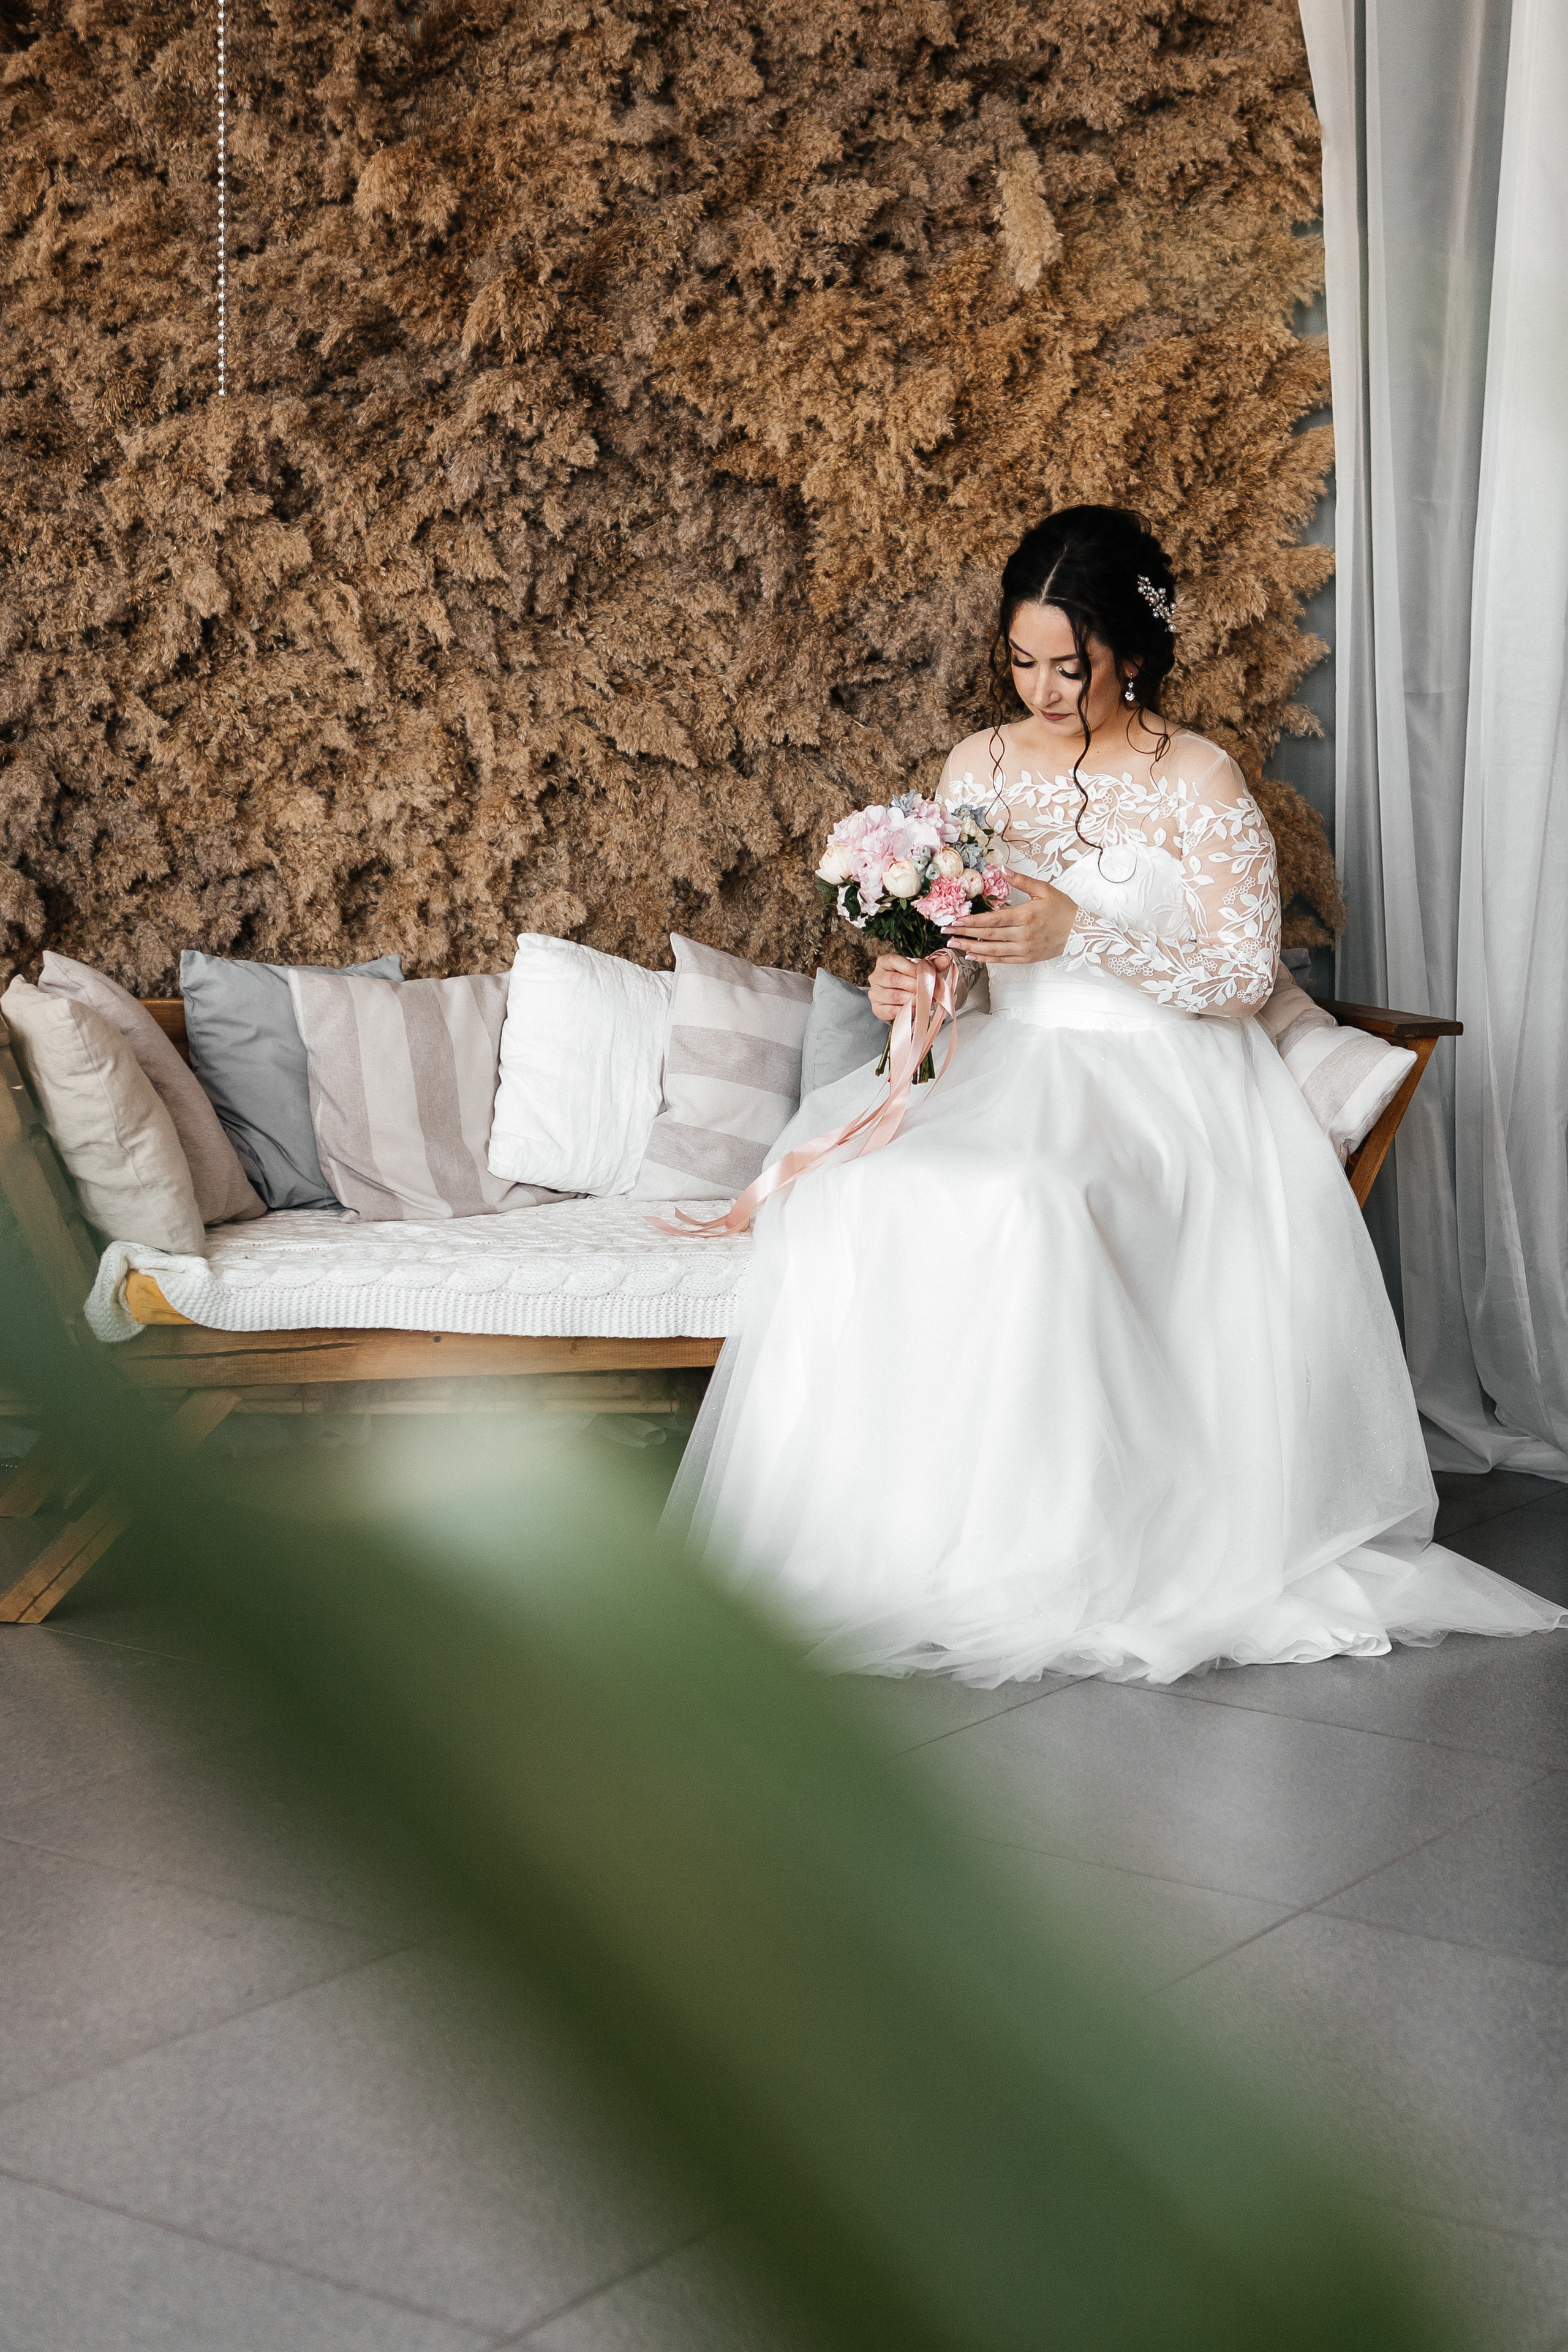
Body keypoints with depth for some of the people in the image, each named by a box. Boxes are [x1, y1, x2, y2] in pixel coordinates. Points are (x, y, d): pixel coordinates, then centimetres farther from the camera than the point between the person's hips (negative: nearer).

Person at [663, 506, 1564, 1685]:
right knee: (855, 1176, -26)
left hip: (1158, 1085, -4)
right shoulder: (981, 766, 10)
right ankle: (887, 1538, -17)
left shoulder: (1199, 781, -5)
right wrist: (906, 978, -10)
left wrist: (1082, 934, -20)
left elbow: (1246, 975, -8)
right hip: (1009, 1062, 5)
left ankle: (1065, 1555, -20)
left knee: (1032, 1203, -36)